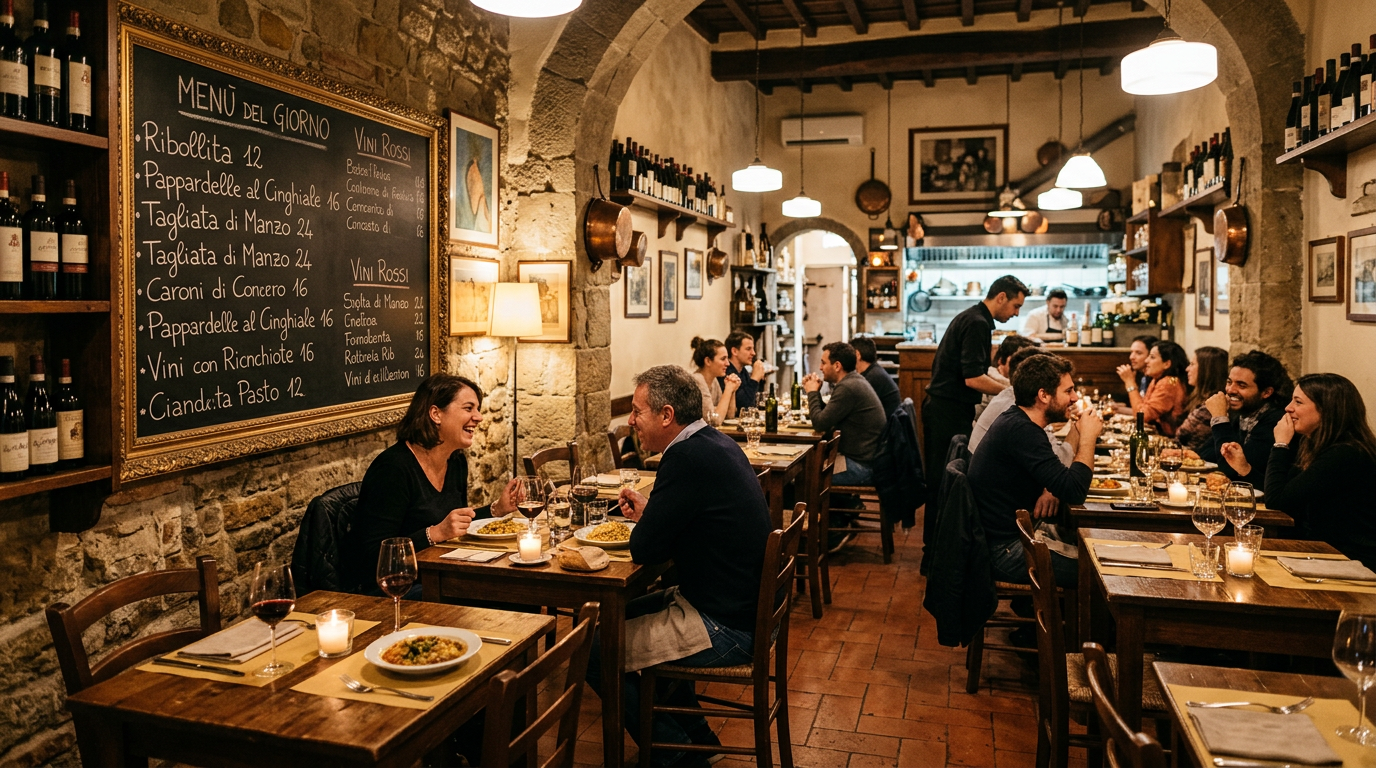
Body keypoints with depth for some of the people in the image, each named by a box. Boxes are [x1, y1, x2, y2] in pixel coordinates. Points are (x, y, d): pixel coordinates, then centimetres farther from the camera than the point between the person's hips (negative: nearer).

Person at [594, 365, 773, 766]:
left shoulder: (687, 457, -23)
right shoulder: (718, 444, 7)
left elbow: (645, 550, -21)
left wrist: (643, 524, 0)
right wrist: (649, 511, 6)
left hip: (726, 628, -10)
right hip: (747, 607, 11)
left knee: (595, 651, -5)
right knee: (623, 613, 25)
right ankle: (695, 735, 32)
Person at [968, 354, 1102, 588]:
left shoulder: (1016, 421, 8)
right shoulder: (1021, 430, -23)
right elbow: (1075, 492, -26)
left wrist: (1049, 491, -5)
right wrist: (1088, 437, -13)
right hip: (1004, 549, -10)